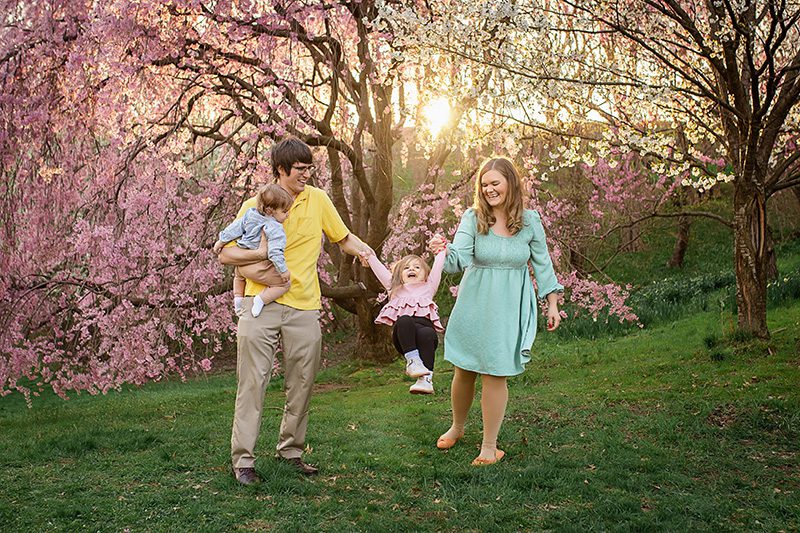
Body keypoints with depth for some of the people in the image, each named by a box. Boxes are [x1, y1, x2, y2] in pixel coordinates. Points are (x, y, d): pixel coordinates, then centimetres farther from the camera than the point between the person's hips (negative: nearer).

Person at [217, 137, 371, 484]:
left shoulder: (318, 199, 8)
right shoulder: (254, 206, 1)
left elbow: (344, 239, 16)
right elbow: (226, 254, 0)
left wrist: (370, 255, -3)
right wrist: (261, 254, -15)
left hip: (303, 307, 3)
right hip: (261, 303, -3)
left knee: (302, 384, 8)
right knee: (252, 382, -3)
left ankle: (291, 449, 23)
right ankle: (243, 458, 4)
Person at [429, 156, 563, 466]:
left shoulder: (530, 221, -1)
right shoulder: (473, 217, -4)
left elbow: (542, 263, 9)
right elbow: (459, 259, -16)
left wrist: (552, 304, 9)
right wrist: (443, 251, -38)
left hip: (508, 308, -1)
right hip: (474, 304, 1)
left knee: (495, 375, -2)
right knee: (463, 370, 10)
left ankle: (490, 446, 14)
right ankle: (457, 427, 37)